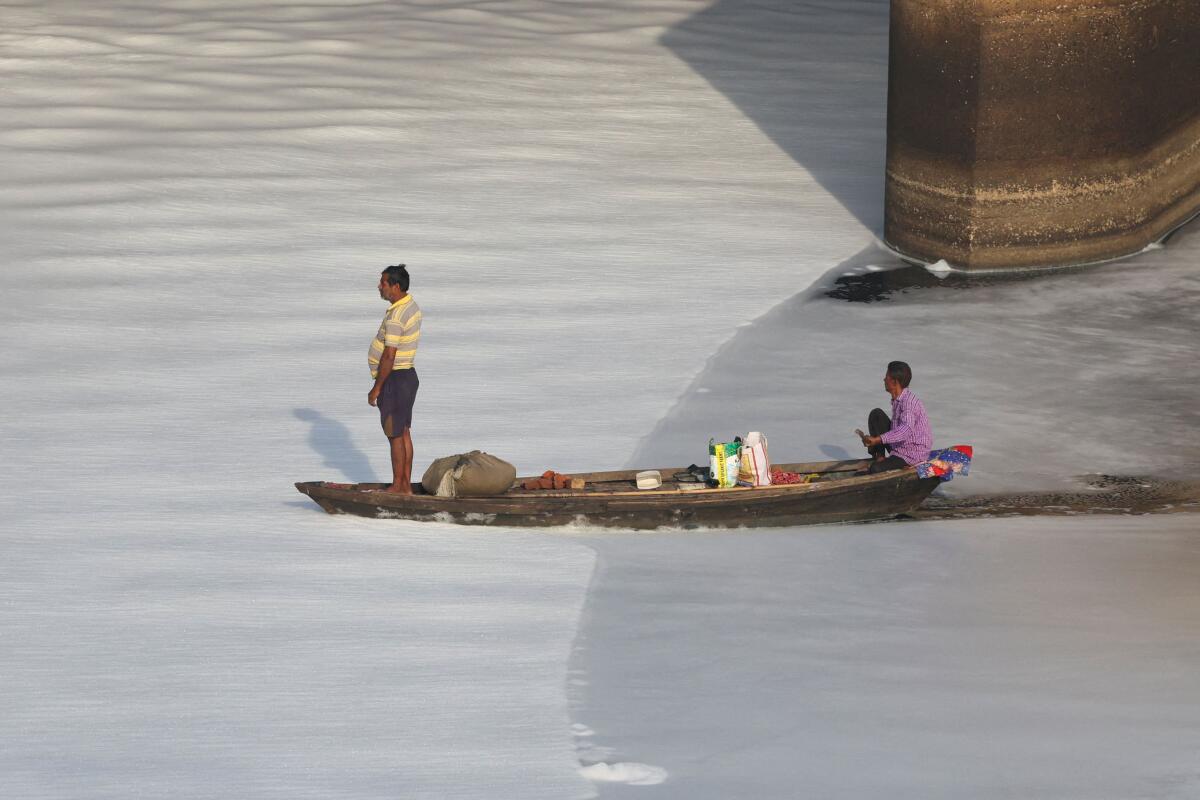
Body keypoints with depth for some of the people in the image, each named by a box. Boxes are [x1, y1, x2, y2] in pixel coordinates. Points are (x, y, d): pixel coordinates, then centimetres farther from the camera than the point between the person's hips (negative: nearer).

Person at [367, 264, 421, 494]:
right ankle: (406, 485, 19)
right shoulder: (412, 306, 8)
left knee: (395, 435, 0)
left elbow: (389, 356, -24)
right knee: (404, 433, 14)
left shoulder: (396, 317, -24)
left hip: (394, 380, -10)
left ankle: (398, 486, 8)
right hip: (408, 375, 10)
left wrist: (377, 388, -17)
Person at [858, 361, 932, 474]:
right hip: (898, 447, 9)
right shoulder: (896, 400, 6)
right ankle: (879, 456, 1)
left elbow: (906, 430, -39)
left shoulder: (909, 401, -24)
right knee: (876, 414, 1)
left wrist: (878, 439, -49)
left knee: (875, 469, -27)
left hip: (913, 454, -9)